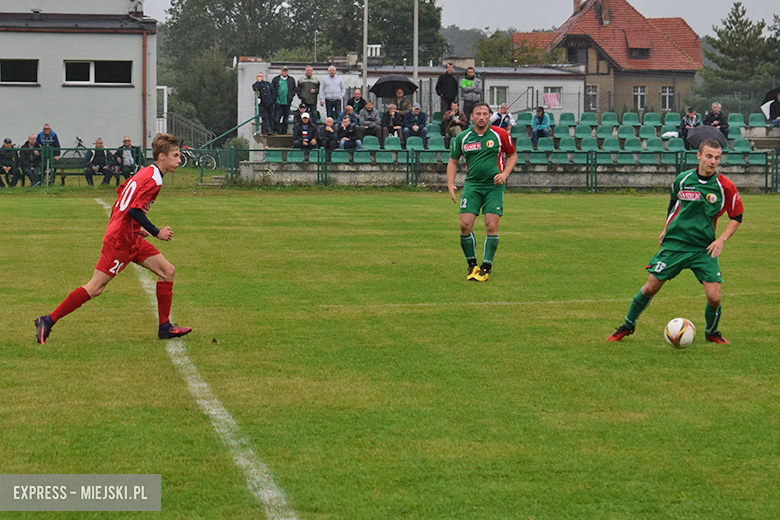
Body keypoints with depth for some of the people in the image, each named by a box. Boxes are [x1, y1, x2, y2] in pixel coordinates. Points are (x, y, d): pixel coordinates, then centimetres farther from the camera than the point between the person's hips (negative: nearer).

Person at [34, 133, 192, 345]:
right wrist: (156, 233, -16)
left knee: (168, 271, 8)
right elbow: (134, 209, -24)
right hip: (120, 241, -10)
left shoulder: (145, 172, 13)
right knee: (95, 288, -8)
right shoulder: (153, 179, -17)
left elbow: (121, 193, 20)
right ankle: (48, 321, -1)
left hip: (131, 238, 10)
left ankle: (165, 327, 10)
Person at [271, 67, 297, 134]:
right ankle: (277, 130, 0)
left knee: (286, 117, 7)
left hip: (287, 102, 2)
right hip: (278, 102, -2)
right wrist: (274, 98, -5)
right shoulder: (276, 79, 7)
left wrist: (291, 97, -2)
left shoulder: (291, 80, 11)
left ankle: (284, 131, 13)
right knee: (277, 117, -6)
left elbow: (294, 90, 13)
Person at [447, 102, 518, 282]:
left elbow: (512, 155, 12)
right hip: (472, 184, 2)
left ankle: (486, 267, -1)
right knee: (465, 225, -9)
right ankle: (472, 265, 8)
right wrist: (450, 185, 3)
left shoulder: (500, 135, -1)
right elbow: (453, 161, 15)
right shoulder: (462, 138, 4)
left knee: (491, 226, -9)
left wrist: (504, 174, -4)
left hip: (494, 185, -1)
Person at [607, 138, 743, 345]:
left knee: (714, 298, -11)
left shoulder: (725, 186, -5)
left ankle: (711, 332, 19)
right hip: (674, 243, 1)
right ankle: (628, 325, 22)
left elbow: (736, 217, 5)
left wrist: (721, 240, -6)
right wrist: (667, 229, 19)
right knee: (650, 288, 0)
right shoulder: (682, 179, 0)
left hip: (704, 248, -1)